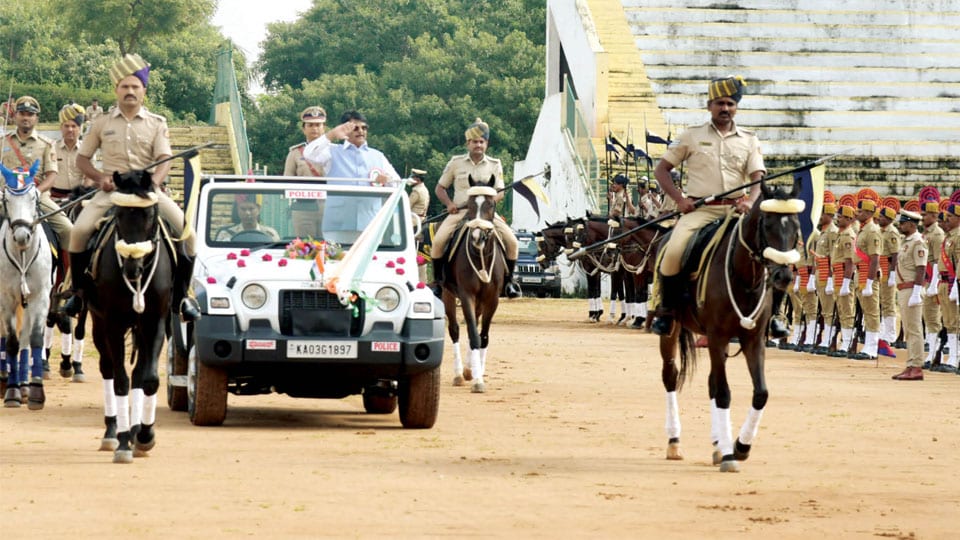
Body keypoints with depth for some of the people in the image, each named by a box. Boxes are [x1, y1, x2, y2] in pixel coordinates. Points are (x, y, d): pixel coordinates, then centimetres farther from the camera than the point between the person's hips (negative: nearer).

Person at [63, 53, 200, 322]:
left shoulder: (157, 124, 6)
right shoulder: (103, 123, 9)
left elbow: (165, 160, -6)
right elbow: (82, 158, 13)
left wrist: (153, 183, -26)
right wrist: (100, 177, -6)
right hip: (111, 189, 0)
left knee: (186, 232, -20)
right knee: (79, 231, -24)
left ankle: (181, 294, -3)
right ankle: (79, 290, -4)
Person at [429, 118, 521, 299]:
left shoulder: (495, 165, 8)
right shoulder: (456, 163, 5)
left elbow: (500, 192, 8)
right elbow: (440, 188, 11)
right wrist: (449, 204, -8)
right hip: (459, 212, -1)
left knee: (512, 242, -17)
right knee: (438, 241, -24)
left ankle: (509, 279, 3)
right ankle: (437, 280, -7)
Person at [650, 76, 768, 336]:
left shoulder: (749, 140, 12)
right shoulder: (692, 136, 8)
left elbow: (758, 178, 4)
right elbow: (661, 169, 10)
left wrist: (750, 201, -18)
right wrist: (679, 199, -5)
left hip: (736, 210, 2)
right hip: (699, 209, -2)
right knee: (673, 252, -27)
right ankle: (667, 309, -4)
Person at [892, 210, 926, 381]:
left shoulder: (918, 242, -13)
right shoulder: (906, 242, 18)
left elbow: (921, 269, -19)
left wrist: (916, 294, -24)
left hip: (911, 289, -10)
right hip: (903, 289, 10)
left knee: (914, 330, -9)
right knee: (908, 330, 12)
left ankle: (917, 368, -9)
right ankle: (911, 366, 15)